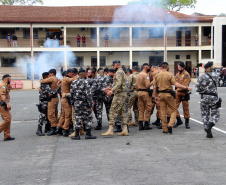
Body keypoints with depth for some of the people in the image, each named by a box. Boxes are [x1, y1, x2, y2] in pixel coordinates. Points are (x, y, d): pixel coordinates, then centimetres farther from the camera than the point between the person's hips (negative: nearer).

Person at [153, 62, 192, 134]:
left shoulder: (157, 75, 6)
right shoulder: (169, 74, -8)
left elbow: (155, 87, 9)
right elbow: (176, 84, -15)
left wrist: (155, 96, 21)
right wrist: (186, 88, -10)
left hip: (161, 94, 4)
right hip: (168, 94, -4)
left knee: (163, 112, 9)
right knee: (173, 110, 9)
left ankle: (165, 129, 12)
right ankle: (170, 125, -8)